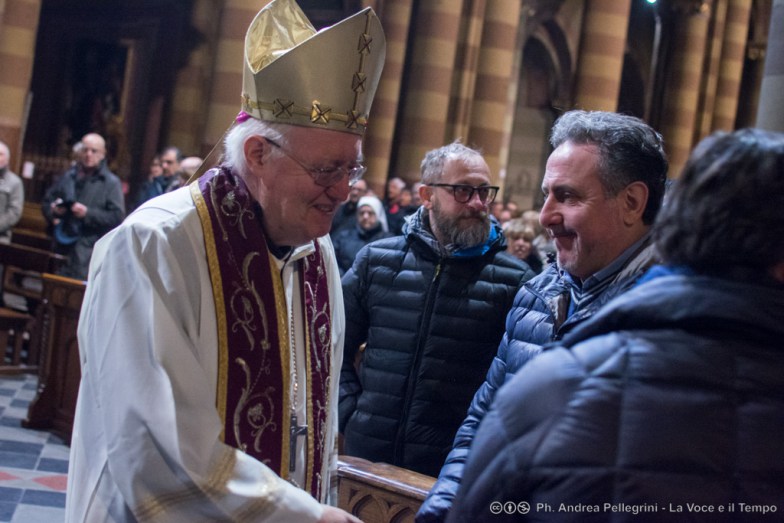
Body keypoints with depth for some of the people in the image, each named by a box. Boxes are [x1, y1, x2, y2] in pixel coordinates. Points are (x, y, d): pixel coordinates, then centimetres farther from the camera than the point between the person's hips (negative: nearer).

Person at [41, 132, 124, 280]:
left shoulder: (111, 182, 0)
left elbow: (117, 216, -8)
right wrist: (52, 212, -2)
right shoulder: (68, 177, 15)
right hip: (62, 247, 5)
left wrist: (88, 213, -17)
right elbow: (47, 201, 22)